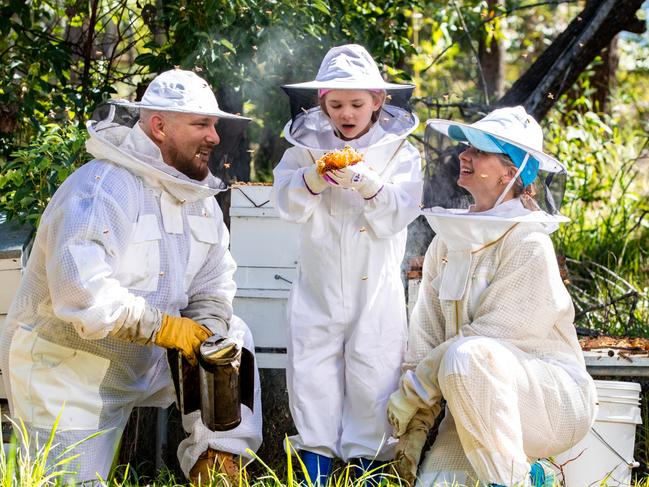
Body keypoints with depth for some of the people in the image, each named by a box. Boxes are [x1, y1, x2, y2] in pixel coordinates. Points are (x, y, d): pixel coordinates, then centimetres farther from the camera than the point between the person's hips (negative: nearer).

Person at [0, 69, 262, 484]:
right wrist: (165, 327, -29)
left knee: (232, 337, -1)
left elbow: (213, 284, 3)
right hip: (67, 368, -7)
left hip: (145, 357, 8)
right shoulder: (102, 189, -25)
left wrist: (205, 334, -17)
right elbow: (81, 294, -36)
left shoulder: (199, 194, 2)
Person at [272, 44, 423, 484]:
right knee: (311, 369, 3)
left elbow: (400, 213, -10)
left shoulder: (399, 151, 0)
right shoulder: (306, 146, 4)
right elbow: (288, 203, -6)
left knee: (373, 371, 1)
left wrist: (365, 183, -25)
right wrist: (315, 179, -24)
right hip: (318, 285, 2)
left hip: (377, 286, -1)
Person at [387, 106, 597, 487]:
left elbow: (493, 337, -17)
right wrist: (414, 426, -3)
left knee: (466, 355, -34)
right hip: (478, 402, 6)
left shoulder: (528, 244, -13)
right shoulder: (450, 239, 8)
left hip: (553, 394, -6)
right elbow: (426, 333, 5)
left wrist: (414, 387, -13)